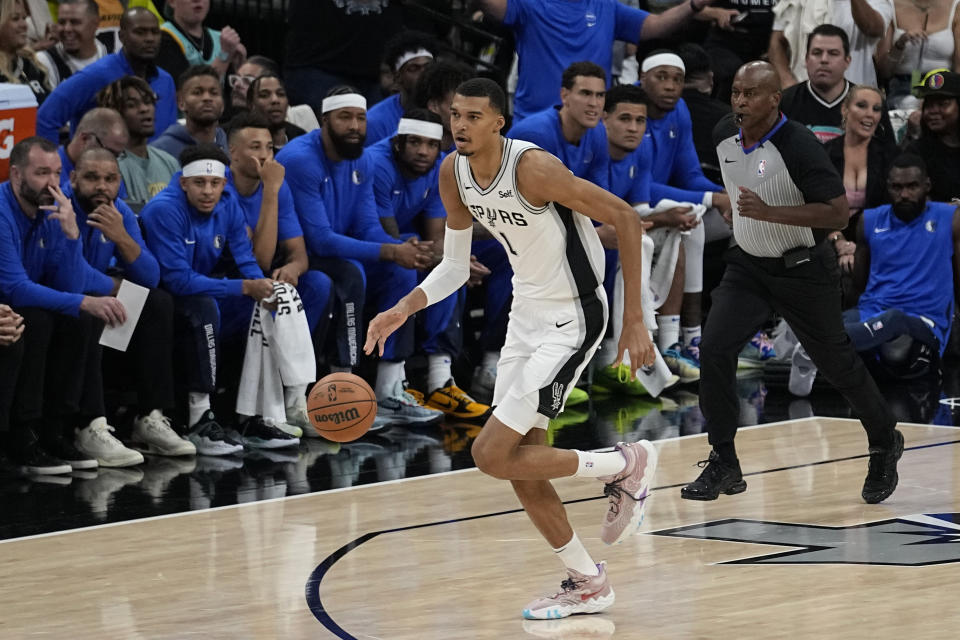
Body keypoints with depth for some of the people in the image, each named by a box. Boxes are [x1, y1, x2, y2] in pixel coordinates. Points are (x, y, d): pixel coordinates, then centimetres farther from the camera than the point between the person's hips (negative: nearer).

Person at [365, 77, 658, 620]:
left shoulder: (533, 167, -26)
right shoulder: (453, 173, -2)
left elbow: (627, 219, -22)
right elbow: (455, 266, 9)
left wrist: (635, 321, -22)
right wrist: (404, 309, -9)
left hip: (572, 320, -8)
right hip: (526, 315, 8)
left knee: (493, 455, -14)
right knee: (521, 464, 10)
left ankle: (627, 465, 4)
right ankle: (588, 584, 25)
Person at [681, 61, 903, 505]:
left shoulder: (798, 147, -26)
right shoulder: (724, 135, -5)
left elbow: (838, 213, -29)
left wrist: (769, 212, -37)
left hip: (803, 270, -5)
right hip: (748, 266, 5)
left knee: (836, 363, 9)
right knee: (714, 349, -13)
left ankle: (885, 444, 35)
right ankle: (723, 465, -5)